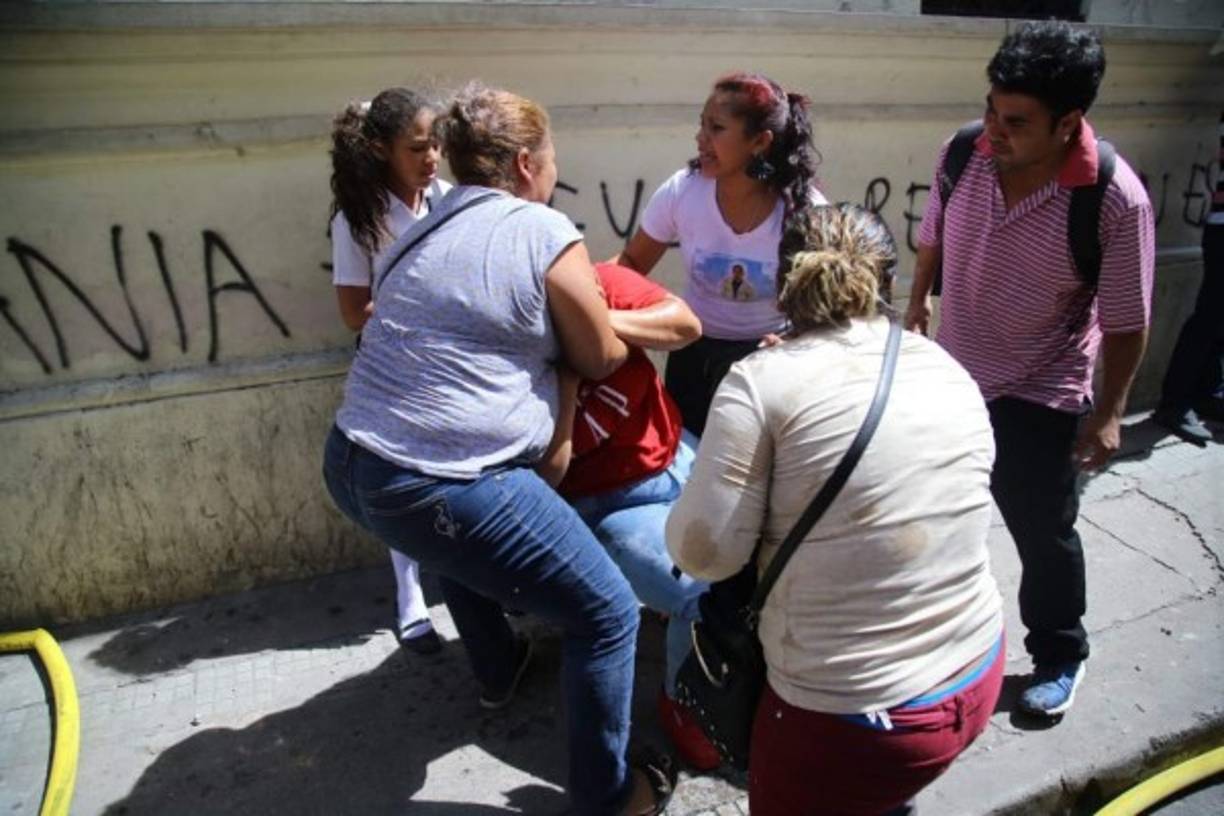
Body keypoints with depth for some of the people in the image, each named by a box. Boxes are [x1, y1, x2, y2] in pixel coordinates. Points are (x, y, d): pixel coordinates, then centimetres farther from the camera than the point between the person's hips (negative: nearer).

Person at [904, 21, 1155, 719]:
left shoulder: (1116, 200, -24)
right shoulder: (964, 152, -13)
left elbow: (1126, 322, -15)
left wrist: (1108, 412, -11)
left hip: (1041, 397, -4)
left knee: (1044, 533, 10)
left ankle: (1061, 657, 36)